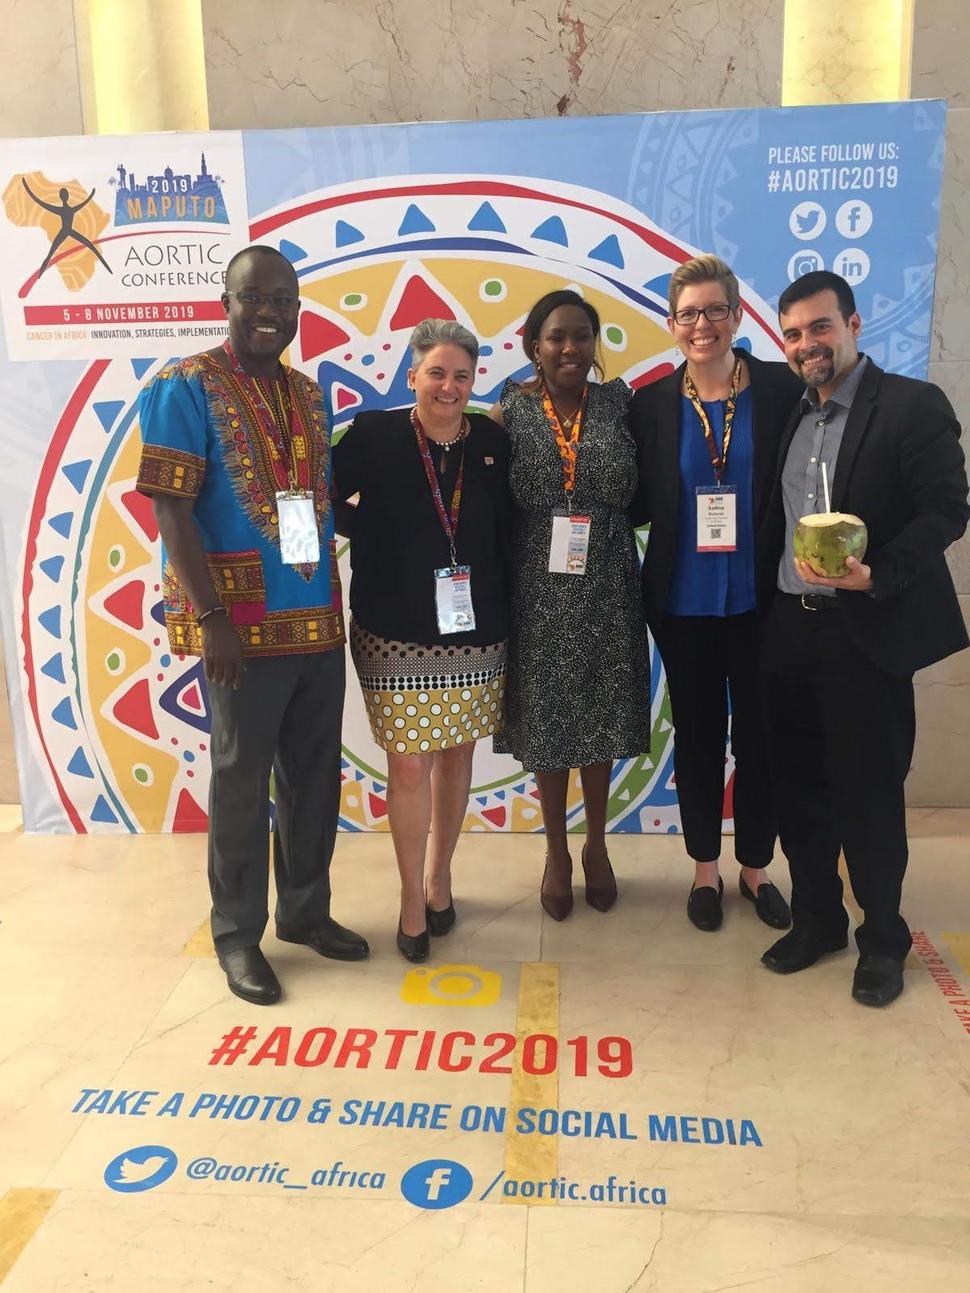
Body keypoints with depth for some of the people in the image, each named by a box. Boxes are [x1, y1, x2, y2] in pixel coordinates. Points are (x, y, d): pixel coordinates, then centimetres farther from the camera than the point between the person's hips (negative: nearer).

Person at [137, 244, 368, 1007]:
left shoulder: (310, 395, 13)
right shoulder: (185, 387, -6)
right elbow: (171, 511, -12)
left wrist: (335, 599, 9)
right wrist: (212, 617, -18)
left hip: (319, 620, 6)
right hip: (245, 624, -6)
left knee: (316, 775, 13)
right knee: (242, 780, 6)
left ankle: (306, 911, 32)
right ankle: (237, 935, 23)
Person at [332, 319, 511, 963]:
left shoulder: (491, 441, 1)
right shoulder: (374, 436, -6)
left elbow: (506, 537, 4)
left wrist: (508, 624, 4)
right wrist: (370, 538, -8)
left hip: (476, 636, 3)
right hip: (397, 638, -3)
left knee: (457, 754, 14)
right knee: (409, 764, 1)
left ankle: (439, 875, 35)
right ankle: (413, 897, 21)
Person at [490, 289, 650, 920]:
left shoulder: (619, 403, 1)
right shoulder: (512, 411, -1)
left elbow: (641, 495, 5)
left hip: (608, 590, 1)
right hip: (540, 591, -1)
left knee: (600, 720, 12)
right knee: (547, 720, 10)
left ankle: (596, 845, 35)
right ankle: (557, 851, 31)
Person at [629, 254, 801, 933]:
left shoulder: (781, 389, -3)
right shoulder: (652, 403, 1)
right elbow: (640, 504, 3)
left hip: (759, 597, 0)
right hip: (683, 601, 1)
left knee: (758, 730, 10)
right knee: (698, 731, 12)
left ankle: (756, 865, 31)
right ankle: (705, 867, 31)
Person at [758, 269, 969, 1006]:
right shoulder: (790, 419, 14)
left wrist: (874, 575, -26)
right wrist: (764, 610, 6)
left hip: (867, 633, -5)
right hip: (789, 630, 6)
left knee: (869, 792, 5)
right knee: (798, 787, 12)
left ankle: (883, 938, 25)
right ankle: (816, 919, 30)